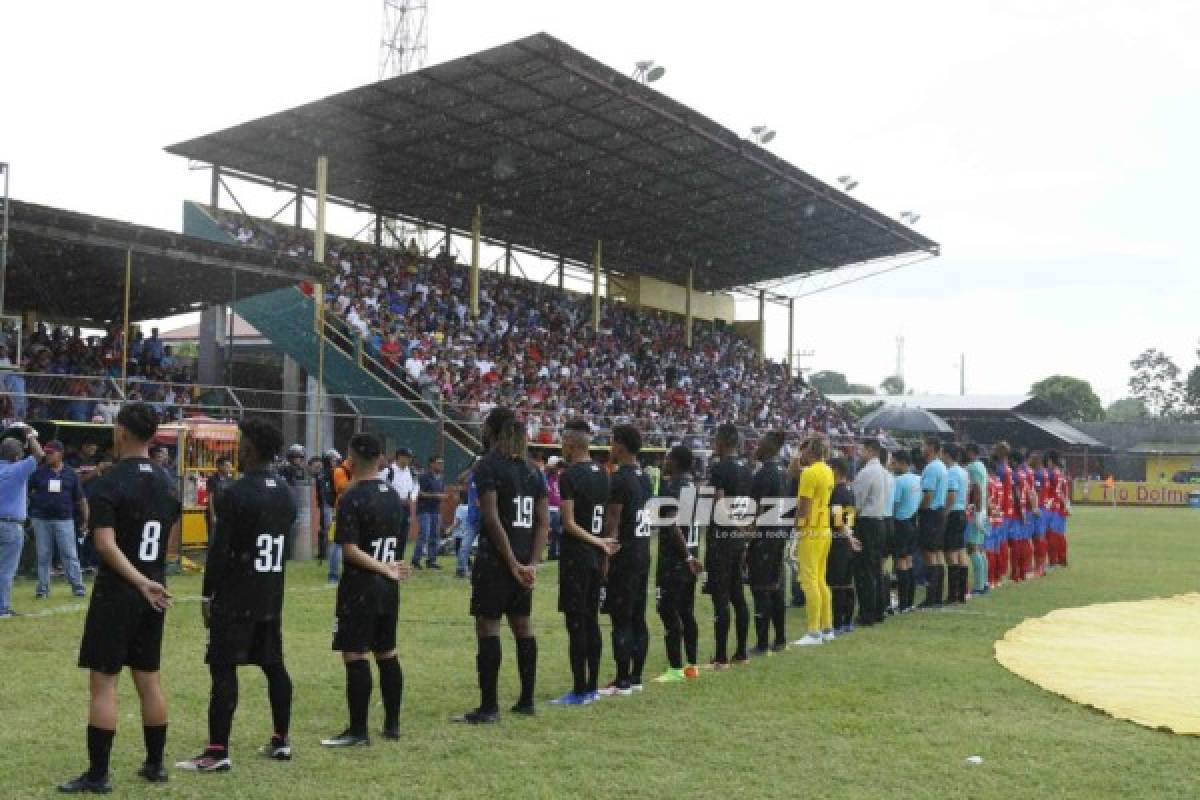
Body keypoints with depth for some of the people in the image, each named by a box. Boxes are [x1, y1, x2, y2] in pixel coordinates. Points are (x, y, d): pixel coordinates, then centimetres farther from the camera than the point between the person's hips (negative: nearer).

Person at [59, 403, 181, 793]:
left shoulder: (110, 482, -13)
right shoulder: (168, 482, 8)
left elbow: (106, 544, -22)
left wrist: (140, 583, -22)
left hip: (117, 592, -7)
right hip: (155, 592, 7)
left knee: (103, 681, -1)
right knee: (149, 678, 13)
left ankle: (97, 775, 3)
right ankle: (155, 764, 21)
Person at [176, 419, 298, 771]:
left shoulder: (235, 493, -14)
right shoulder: (286, 492, 10)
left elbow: (219, 550, -15)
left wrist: (206, 596, -7)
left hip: (235, 596, -7)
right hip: (272, 595, 8)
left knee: (223, 668, -4)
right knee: (274, 665, 14)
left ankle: (218, 752, -5)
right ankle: (281, 741, 22)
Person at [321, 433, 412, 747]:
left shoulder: (351, 497, -14)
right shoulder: (393, 495, 8)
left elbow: (350, 550, -19)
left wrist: (386, 569, -14)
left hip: (360, 586, -7)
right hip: (389, 589, 7)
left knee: (355, 655, -2)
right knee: (387, 653, 14)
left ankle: (358, 730, 1)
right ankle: (392, 724, 21)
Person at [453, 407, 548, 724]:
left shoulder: (488, 466, -10)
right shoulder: (531, 469, 11)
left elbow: (492, 519, -18)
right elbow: (543, 522, 7)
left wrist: (512, 563, -16)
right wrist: (532, 563, 1)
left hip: (494, 560, -7)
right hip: (523, 560, 7)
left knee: (487, 627, -2)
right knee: (522, 626, 14)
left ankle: (489, 707, 1)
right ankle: (527, 700, 22)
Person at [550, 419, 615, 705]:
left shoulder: (569, 476, -13)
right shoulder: (602, 474, 11)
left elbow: (569, 523, -18)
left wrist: (598, 542, -13)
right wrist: (602, 542, 16)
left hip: (576, 554, -8)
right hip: (597, 556, 8)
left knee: (576, 623, -4)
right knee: (591, 622, 13)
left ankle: (579, 691, -1)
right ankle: (591, 687, 18)